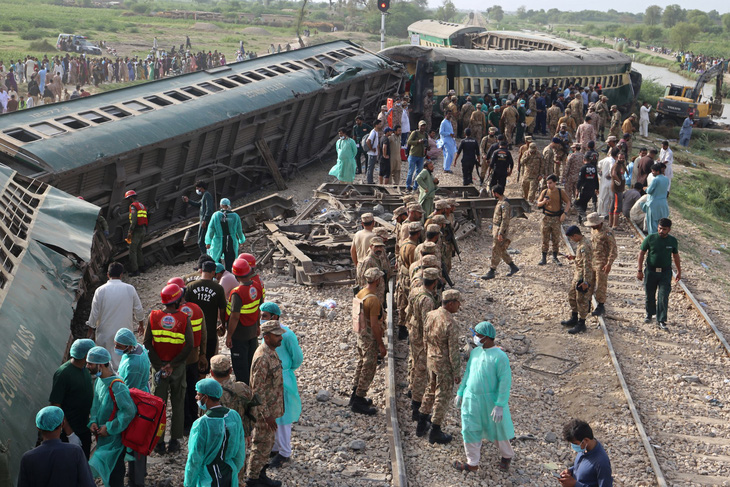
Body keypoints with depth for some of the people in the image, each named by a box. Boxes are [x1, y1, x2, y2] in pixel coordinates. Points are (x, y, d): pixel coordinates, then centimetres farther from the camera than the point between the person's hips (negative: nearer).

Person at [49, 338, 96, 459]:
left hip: (85, 429, 8)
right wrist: (70, 434, -22)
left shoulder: (84, 368, 3)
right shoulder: (63, 373, -23)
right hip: (72, 431, -8)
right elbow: (55, 407, -22)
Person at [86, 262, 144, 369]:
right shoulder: (130, 289, -8)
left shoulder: (100, 290, -11)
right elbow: (139, 311, 0)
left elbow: (94, 314, -7)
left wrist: (91, 332, 5)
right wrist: (140, 324, 18)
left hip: (105, 334, -1)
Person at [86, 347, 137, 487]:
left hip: (114, 438, -9)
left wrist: (109, 428, -22)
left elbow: (129, 411, -28)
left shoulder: (116, 386, -26)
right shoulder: (99, 380, 3)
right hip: (103, 435, 9)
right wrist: (93, 421, -3)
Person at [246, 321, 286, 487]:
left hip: (271, 408, 9)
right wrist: (267, 415, -22)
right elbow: (257, 391, -25)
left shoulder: (271, 351, 4)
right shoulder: (262, 358, -27)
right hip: (265, 410, -9)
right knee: (261, 446, 4)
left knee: (269, 442, 20)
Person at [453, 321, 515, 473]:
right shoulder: (475, 352, 1)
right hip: (471, 398, 5)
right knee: (470, 430, 9)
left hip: (490, 399, -5)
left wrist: (499, 405, -21)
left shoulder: (500, 356, -19)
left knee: (498, 429, 13)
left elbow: (505, 382, -19)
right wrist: (460, 393, 15)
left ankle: (506, 456, 39)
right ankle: (472, 463, 24)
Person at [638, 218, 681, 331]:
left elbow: (676, 256, 15)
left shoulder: (673, 241, 1)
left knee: (663, 297, -8)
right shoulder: (650, 238, -5)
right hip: (650, 271, 0)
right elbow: (642, 254, -1)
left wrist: (679, 272, 19)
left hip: (665, 272, 0)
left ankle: (661, 321, -4)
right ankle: (649, 314, 35)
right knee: (650, 295, 11)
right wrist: (640, 270, -4)